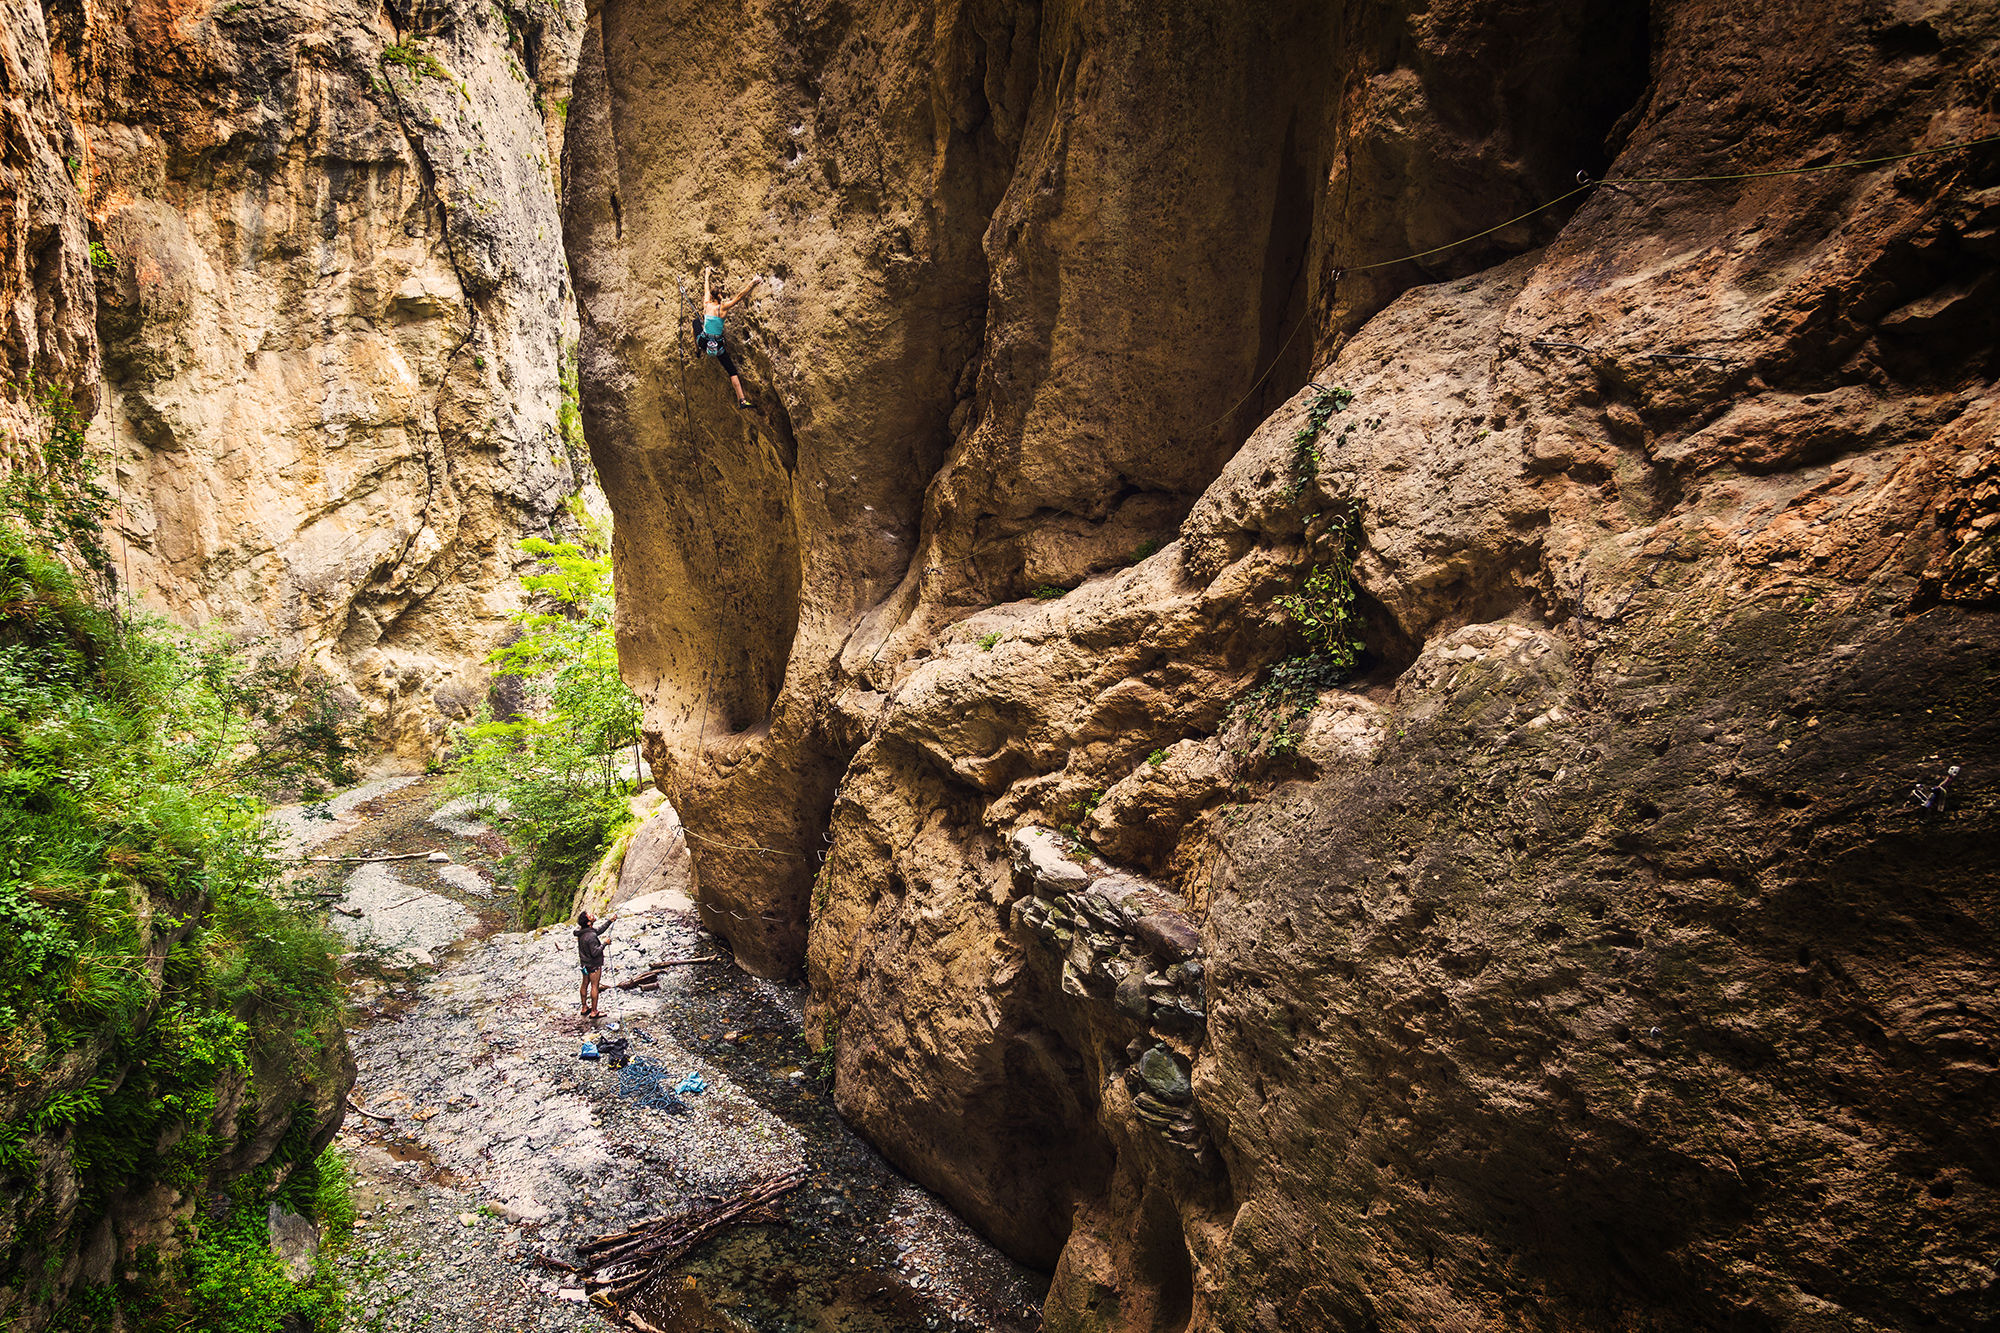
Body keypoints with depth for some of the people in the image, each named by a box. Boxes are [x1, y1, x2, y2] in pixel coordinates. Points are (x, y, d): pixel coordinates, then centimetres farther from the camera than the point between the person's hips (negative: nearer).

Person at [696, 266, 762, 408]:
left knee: (696, 321, 34)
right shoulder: (722, 307, -12)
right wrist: (753, 282, -18)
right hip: (717, 345, -3)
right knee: (732, 371, 1)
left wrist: (707, 275, 35)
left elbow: (706, 289, 18)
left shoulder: (707, 304, -1)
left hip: (703, 341, 3)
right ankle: (741, 400, -11)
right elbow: (740, 296, -17)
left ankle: (697, 349, 49)